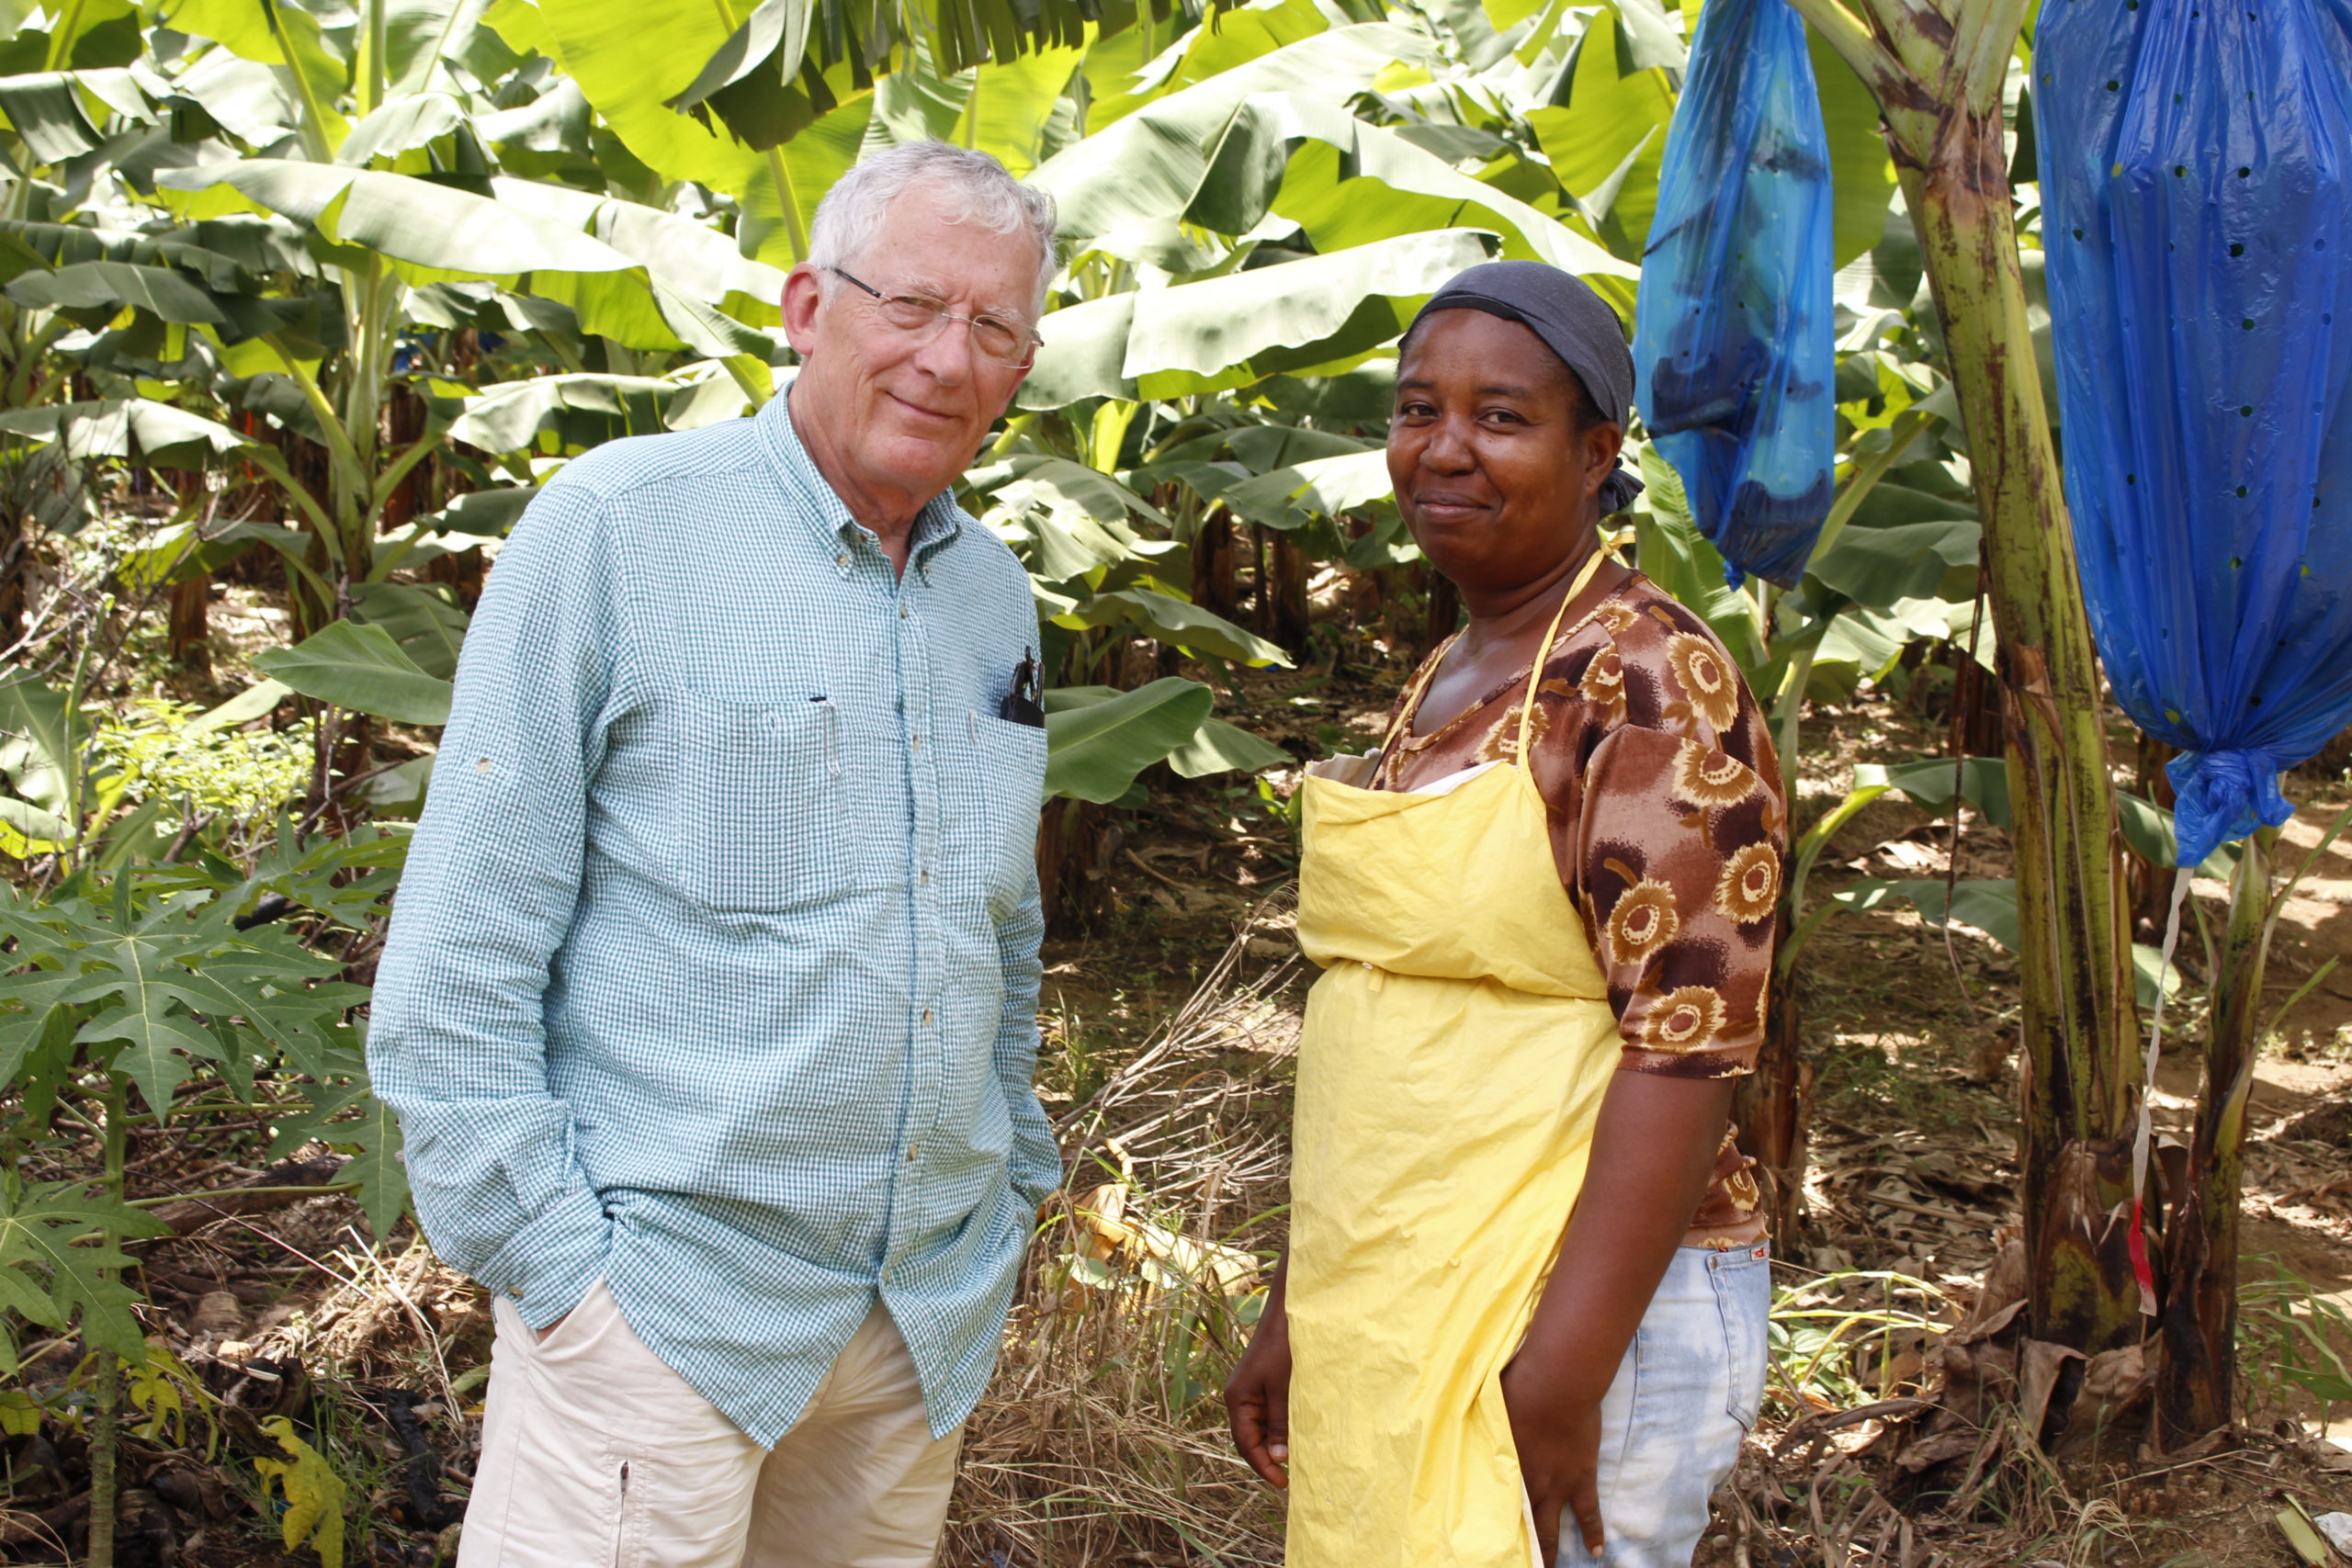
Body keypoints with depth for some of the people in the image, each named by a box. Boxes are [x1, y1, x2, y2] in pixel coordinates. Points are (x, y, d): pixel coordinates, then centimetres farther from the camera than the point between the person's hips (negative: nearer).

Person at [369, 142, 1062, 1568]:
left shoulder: (998, 596, 10)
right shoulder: (616, 526, -9)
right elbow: (457, 954, -11)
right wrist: (552, 1259, -13)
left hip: (933, 1312, 6)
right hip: (667, 1292, -6)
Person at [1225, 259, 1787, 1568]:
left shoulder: (1652, 683, -13)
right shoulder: (1445, 685, 12)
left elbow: (1688, 1048, -19)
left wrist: (1558, 1376, -23)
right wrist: (1296, 1309, 16)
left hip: (1583, 1309, -8)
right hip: (1391, 1307, 8)